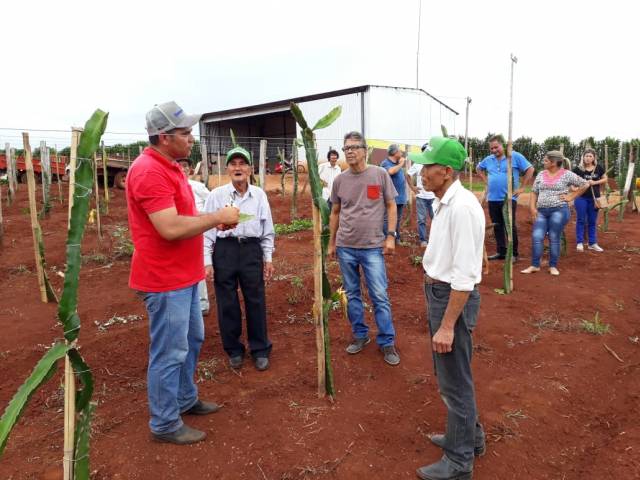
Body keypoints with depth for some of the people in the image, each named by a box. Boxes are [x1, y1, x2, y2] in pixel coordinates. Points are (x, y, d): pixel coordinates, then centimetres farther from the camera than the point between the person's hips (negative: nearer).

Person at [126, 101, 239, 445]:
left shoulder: (169, 167, 12)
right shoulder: (149, 171, -21)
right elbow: (171, 228, -29)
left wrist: (216, 220, 4)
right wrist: (217, 217, -19)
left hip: (183, 275, 10)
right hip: (165, 280, -10)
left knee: (192, 339, 22)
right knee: (170, 352, 3)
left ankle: (185, 399, 40)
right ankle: (165, 424, 20)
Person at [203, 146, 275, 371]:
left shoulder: (259, 195, 4)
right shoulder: (216, 195, -3)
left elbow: (267, 229, 8)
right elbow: (207, 229, -2)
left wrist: (268, 258, 7)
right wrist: (207, 261, -5)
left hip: (252, 249, 1)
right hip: (225, 250, -1)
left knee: (256, 301, 8)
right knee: (227, 303, 9)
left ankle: (260, 350, 25)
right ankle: (234, 350, 28)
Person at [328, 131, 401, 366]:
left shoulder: (380, 174, -3)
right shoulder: (339, 180, 4)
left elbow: (391, 206, 2)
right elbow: (335, 213, 12)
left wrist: (390, 235, -5)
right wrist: (331, 243, 12)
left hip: (372, 247, -3)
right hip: (345, 247, 3)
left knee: (380, 297, 1)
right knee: (352, 295, 13)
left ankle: (387, 342, 14)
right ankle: (360, 335, 29)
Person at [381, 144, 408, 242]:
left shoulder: (397, 163, 15)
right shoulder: (385, 163, -8)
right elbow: (391, 171, -28)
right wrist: (401, 164, -15)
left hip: (400, 197, 8)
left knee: (397, 220, 16)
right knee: (388, 220, -8)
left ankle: (396, 238, 25)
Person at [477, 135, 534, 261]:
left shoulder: (515, 156, -5)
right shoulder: (488, 159, 10)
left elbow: (530, 169, -4)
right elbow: (479, 168, 28)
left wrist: (522, 187, -6)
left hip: (508, 198, -5)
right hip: (492, 198, 5)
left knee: (510, 226, -4)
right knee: (497, 227, 10)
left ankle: (513, 253, 4)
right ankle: (501, 252, 20)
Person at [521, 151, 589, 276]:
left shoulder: (567, 174, -2)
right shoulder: (541, 174, 11)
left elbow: (585, 184, 3)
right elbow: (534, 192, 12)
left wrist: (571, 196, -2)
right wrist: (533, 208, 2)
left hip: (559, 210, -4)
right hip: (541, 211, 4)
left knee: (554, 239, -1)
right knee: (536, 237, -4)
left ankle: (553, 266, 11)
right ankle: (535, 265, 4)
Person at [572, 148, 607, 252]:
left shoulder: (598, 168, 2)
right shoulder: (578, 169, -6)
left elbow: (605, 179, 9)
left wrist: (595, 182, -8)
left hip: (594, 198, 3)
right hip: (581, 197, -3)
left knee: (592, 221, 9)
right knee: (581, 220, 2)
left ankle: (592, 243, 17)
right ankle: (579, 243, 9)